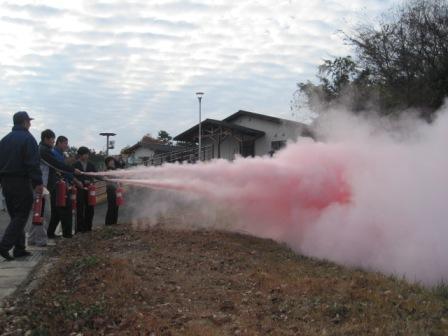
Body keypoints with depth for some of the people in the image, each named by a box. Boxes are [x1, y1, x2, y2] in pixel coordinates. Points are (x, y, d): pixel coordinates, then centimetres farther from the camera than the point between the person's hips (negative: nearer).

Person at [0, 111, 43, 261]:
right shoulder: (28, 138, -9)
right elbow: (33, 164, -17)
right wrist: (38, 182, -17)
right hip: (21, 183, -8)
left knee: (15, 215, 13)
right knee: (21, 216, -3)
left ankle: (19, 248, 15)